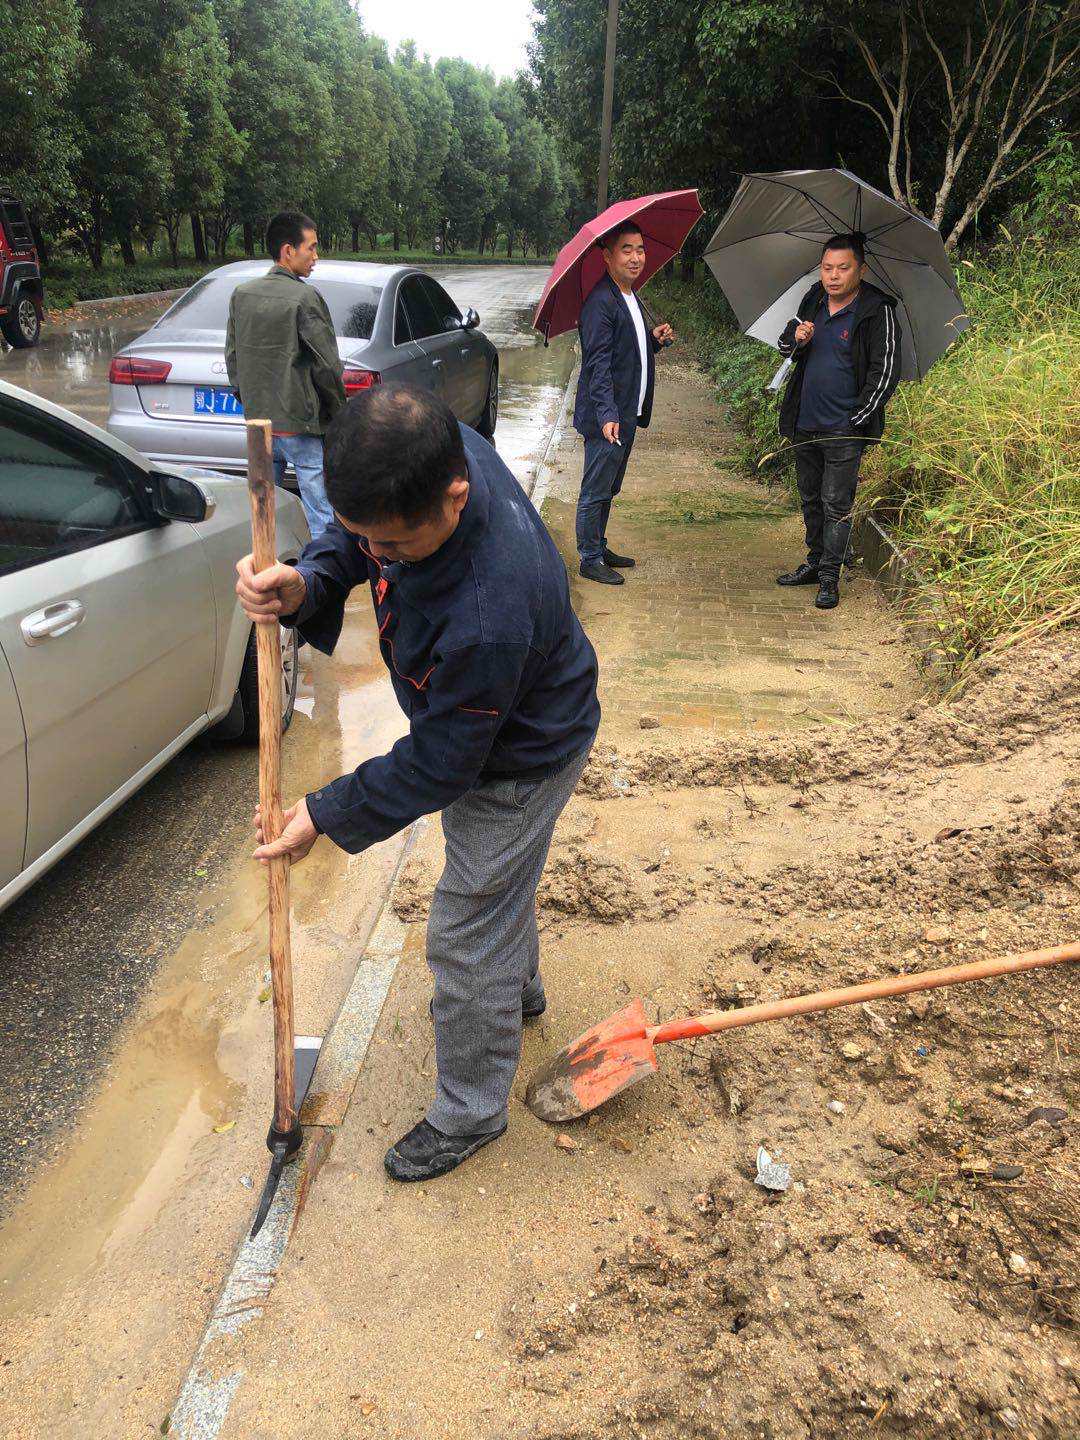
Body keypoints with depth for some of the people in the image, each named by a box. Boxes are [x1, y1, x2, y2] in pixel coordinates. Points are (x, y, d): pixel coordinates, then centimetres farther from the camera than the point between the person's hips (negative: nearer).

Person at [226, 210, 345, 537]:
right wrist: (338, 412, 1)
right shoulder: (305, 298, -14)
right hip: (303, 426, -7)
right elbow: (327, 366, -14)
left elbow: (232, 357, 12)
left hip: (258, 423, 7)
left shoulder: (241, 295, 7)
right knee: (324, 523, -3)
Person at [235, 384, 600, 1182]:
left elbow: (440, 766, -29)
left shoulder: (487, 615, -45)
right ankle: (520, 985, 62)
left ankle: (471, 1110, 33)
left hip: (520, 760, -9)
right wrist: (305, 585, -26)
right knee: (501, 880, 32)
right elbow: (354, 537, -4)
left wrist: (327, 816, -17)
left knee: (468, 937, 7)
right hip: (472, 720, 9)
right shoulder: (432, 454, -23)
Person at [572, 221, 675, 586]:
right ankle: (589, 560, 10)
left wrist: (654, 338, 6)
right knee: (595, 491, 0)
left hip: (627, 414, 10)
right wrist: (607, 414, -31)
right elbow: (598, 363, -23)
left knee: (608, 489, 19)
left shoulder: (631, 298, 15)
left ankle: (599, 548, 31)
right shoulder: (601, 302, -17)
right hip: (607, 417, -10)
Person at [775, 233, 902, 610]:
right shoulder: (813, 299, 7)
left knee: (836, 504, -2)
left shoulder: (878, 311, -11)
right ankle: (814, 561, 30)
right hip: (805, 423, 6)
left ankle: (830, 577, 6)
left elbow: (886, 372, -11)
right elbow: (784, 343, 19)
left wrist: (856, 420, -13)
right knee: (810, 498, 16)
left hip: (844, 429, -6)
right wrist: (796, 339, -5)